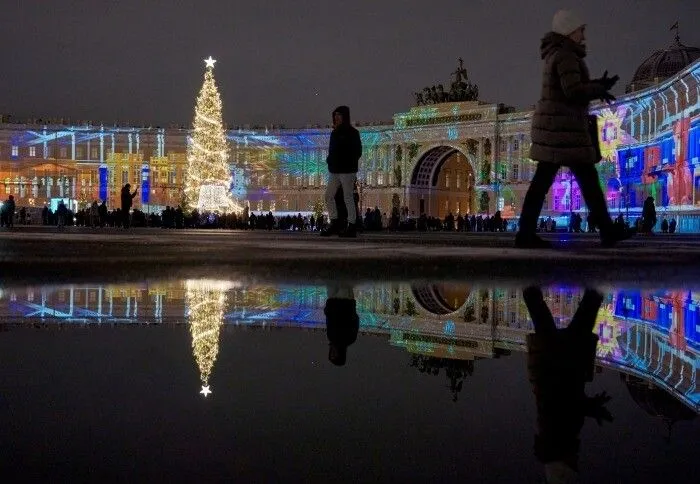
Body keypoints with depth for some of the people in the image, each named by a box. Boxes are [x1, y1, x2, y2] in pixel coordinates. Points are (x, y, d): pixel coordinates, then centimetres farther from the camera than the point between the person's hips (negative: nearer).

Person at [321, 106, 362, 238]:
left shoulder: (352, 133, -5)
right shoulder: (335, 133, 16)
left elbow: (357, 152, -8)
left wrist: (349, 164, -13)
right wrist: (330, 161, 6)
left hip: (347, 171, -8)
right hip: (334, 170, 8)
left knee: (348, 198, -5)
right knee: (329, 196, 6)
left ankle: (352, 227, 1)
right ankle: (334, 224, 14)